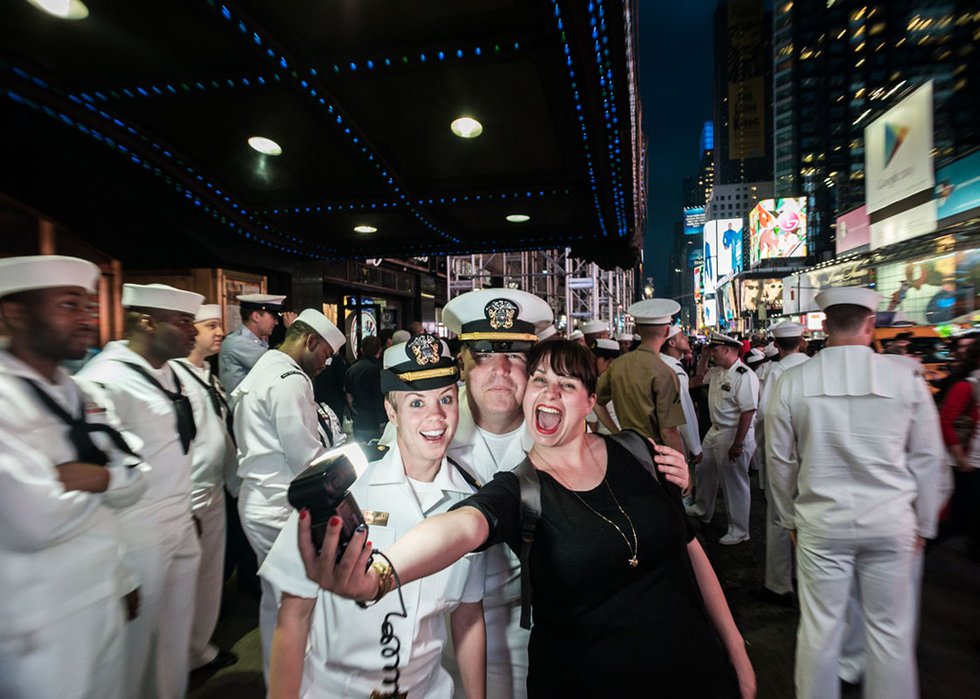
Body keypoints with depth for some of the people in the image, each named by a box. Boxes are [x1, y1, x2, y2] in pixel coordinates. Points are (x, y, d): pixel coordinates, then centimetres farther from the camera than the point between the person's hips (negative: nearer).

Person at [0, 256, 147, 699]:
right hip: (40, 627, -7)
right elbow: (37, 521, -27)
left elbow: (135, 482, 3)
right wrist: (104, 480, -12)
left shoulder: (79, 395, 6)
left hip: (104, 602, 7)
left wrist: (91, 475, -15)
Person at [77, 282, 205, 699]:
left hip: (182, 531, 7)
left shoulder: (169, 374, 6)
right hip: (139, 541, -7)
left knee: (175, 646, 19)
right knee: (135, 649, 11)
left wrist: (187, 511, 15)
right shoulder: (105, 382, -19)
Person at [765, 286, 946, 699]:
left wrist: (789, 518, 14)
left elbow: (780, 460, 1)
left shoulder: (792, 381, -7)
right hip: (891, 523, 1)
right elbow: (927, 458, 1)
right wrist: (923, 524, 13)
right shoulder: (906, 376, -6)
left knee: (819, 628, 10)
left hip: (821, 523, 0)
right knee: (890, 632, 14)